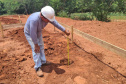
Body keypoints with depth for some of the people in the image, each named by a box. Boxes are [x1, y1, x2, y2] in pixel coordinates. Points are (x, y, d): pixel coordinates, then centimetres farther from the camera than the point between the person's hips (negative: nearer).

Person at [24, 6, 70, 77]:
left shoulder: (48, 16, -21)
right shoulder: (35, 19, -42)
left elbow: (57, 24, -10)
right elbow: (33, 33, -34)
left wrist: (65, 31, -3)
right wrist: (36, 45, -23)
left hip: (38, 31, 7)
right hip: (29, 33, -7)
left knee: (41, 46, 13)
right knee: (36, 49, -12)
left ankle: (43, 61, 29)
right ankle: (38, 67, -1)